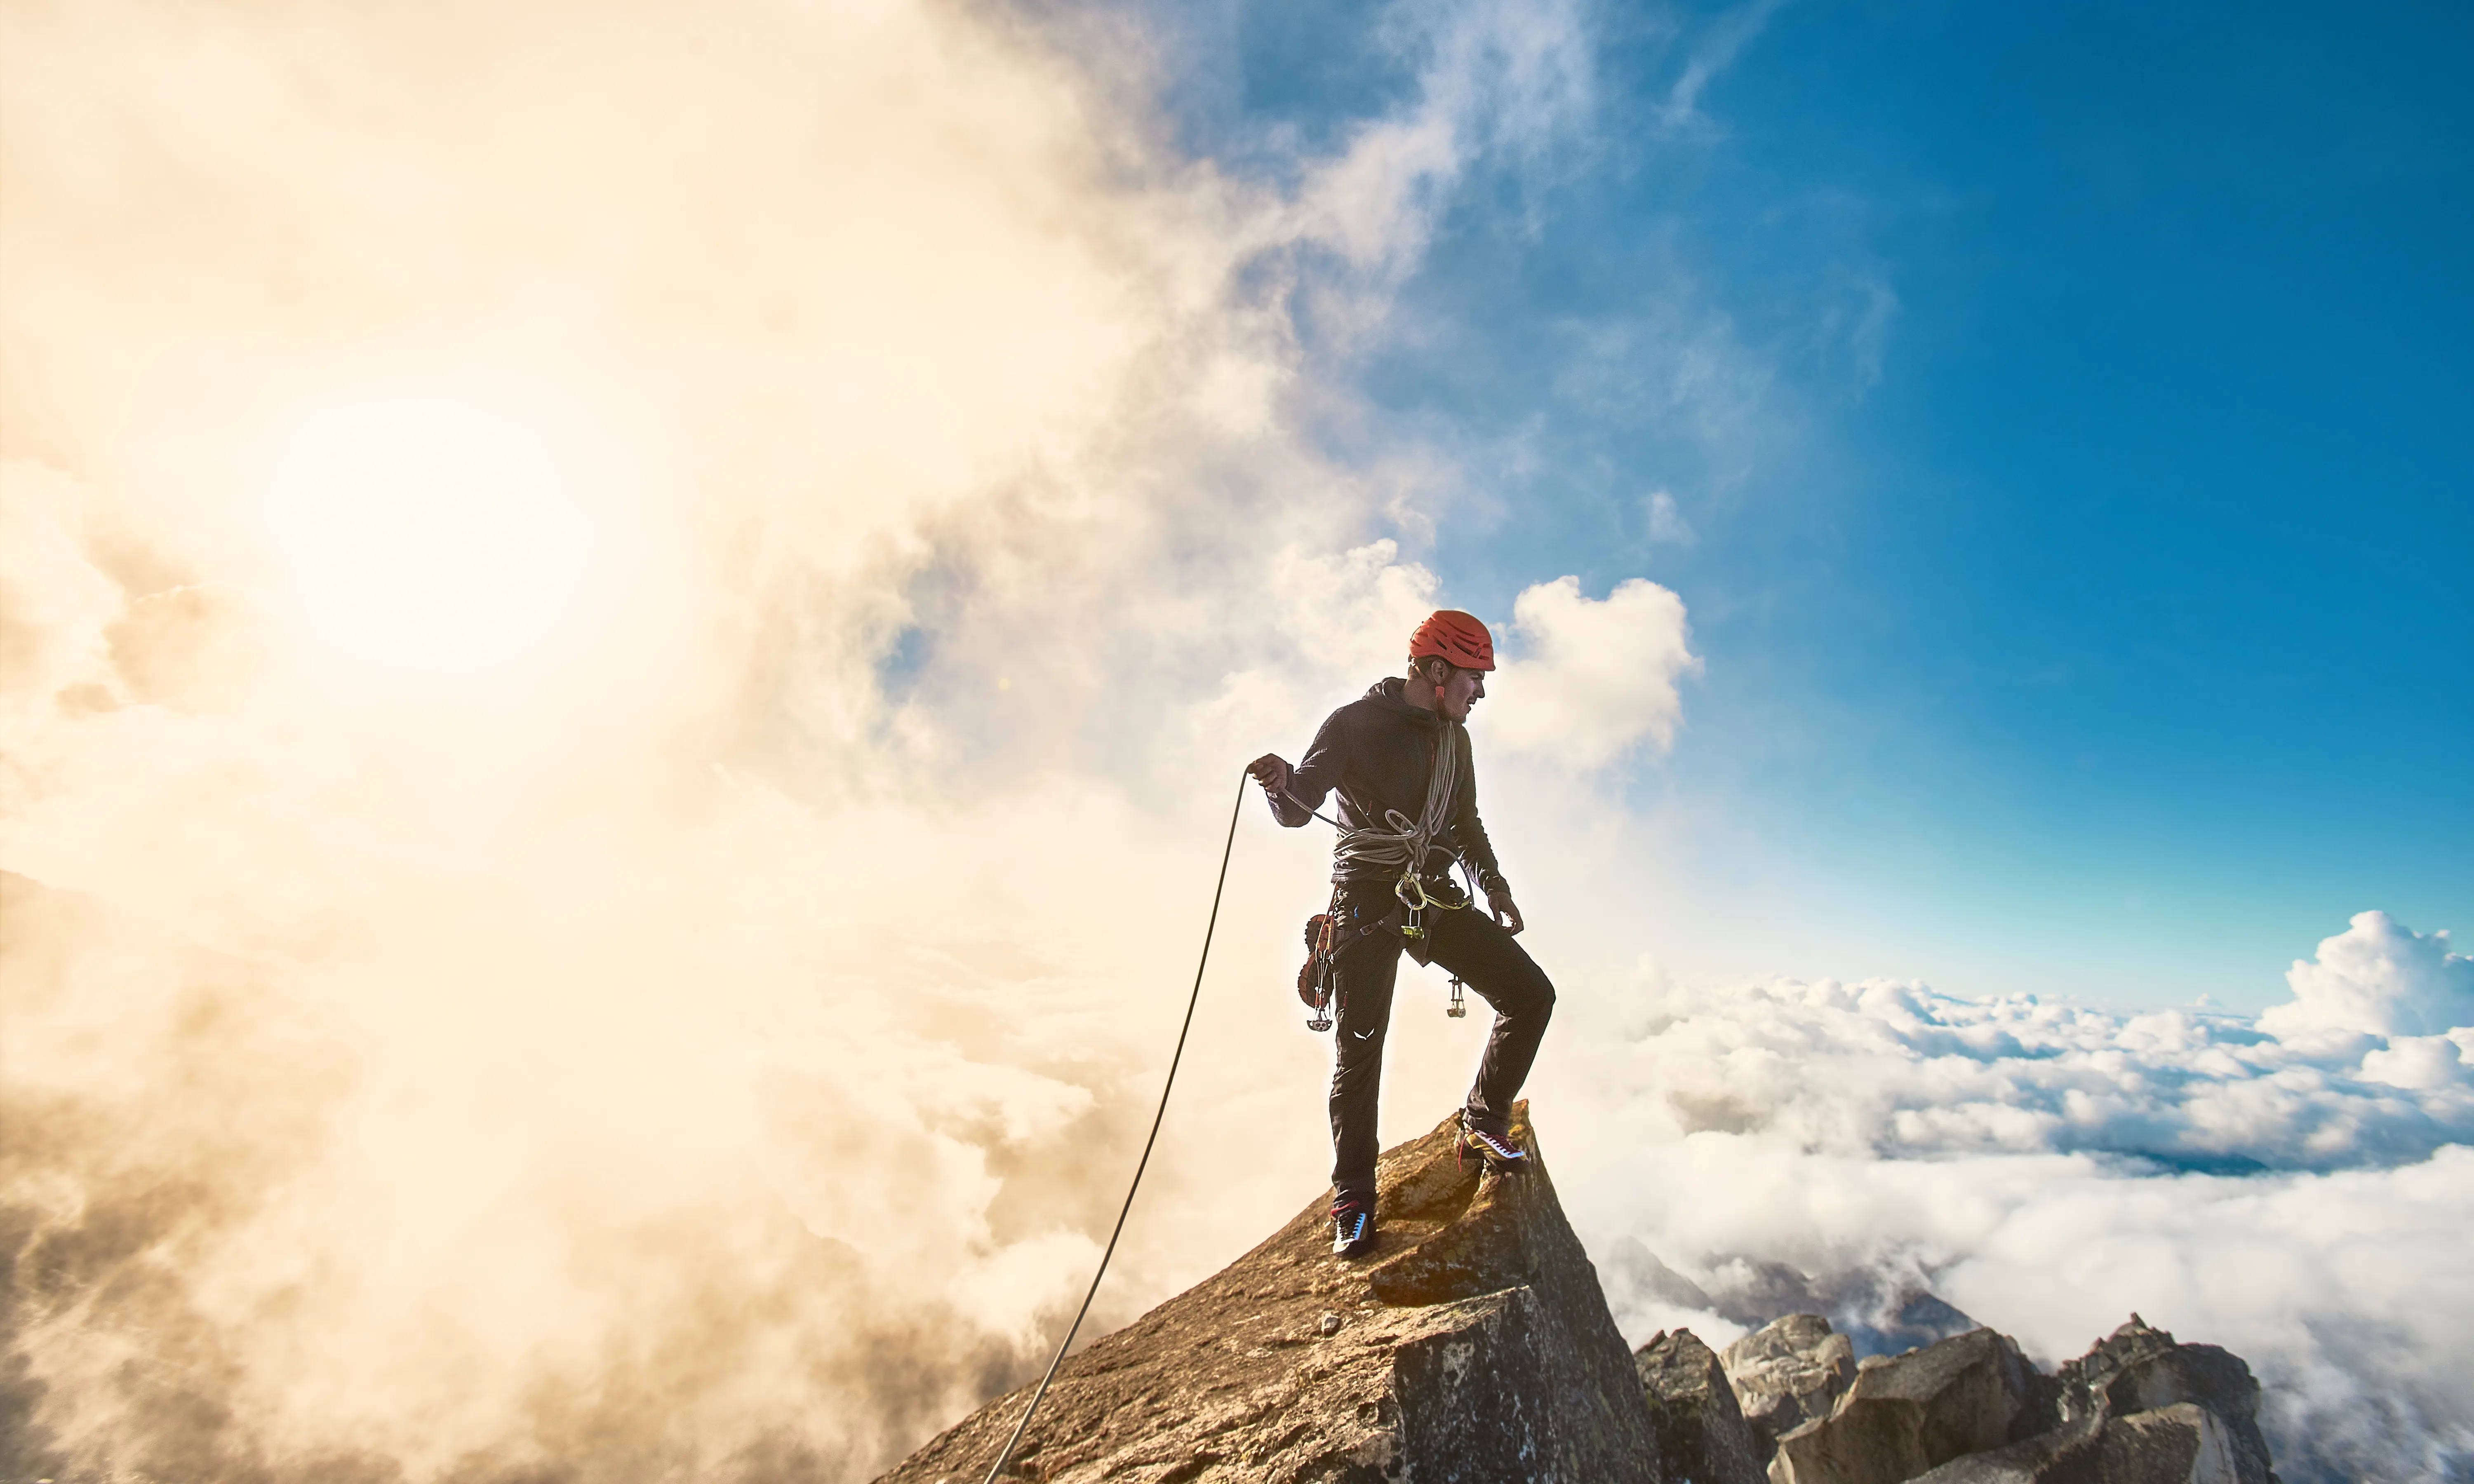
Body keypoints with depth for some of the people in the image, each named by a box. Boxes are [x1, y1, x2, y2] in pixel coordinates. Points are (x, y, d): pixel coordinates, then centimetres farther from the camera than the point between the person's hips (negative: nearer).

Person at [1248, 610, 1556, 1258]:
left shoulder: (1453, 737, 12)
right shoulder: (1355, 723, -8)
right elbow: (1298, 809, -12)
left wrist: (1494, 886, 12)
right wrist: (1282, 781, -35)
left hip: (1435, 899, 6)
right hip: (1367, 901, -6)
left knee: (1531, 993, -2)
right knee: (1359, 1047, -6)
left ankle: (1484, 1121, 17)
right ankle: (1353, 1198, 11)